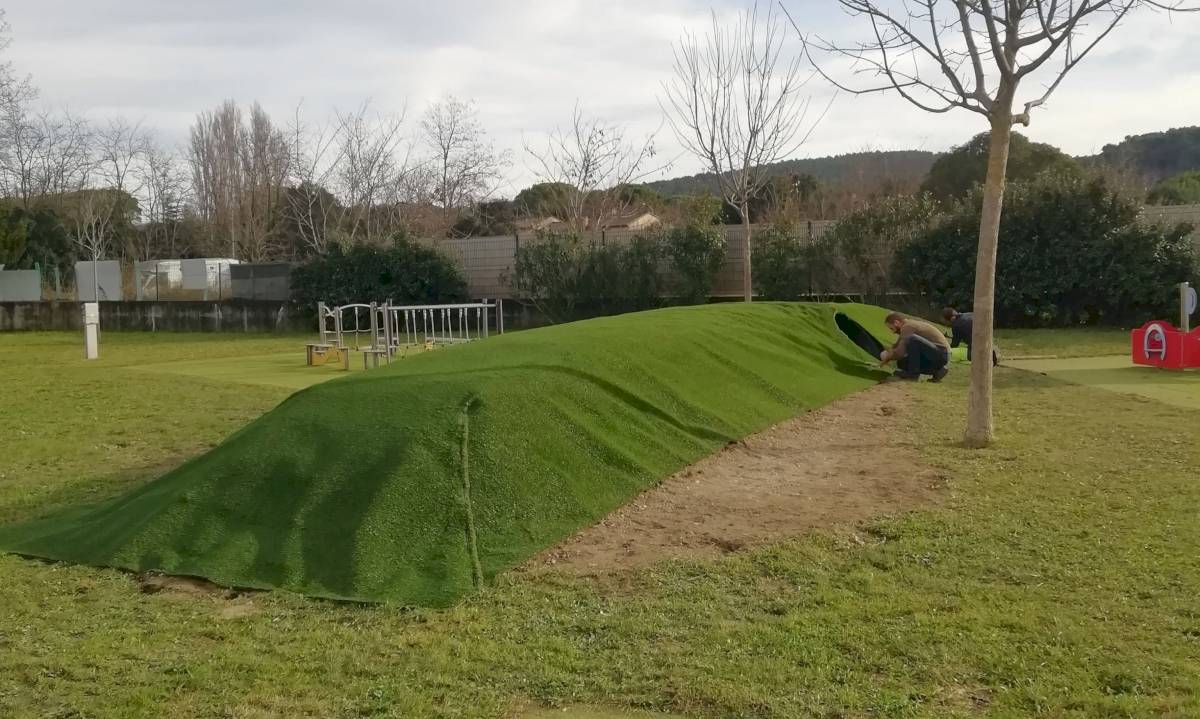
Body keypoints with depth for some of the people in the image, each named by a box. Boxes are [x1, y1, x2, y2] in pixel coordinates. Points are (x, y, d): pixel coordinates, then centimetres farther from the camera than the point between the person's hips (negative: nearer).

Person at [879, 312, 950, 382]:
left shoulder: (907, 326, -14)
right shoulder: (911, 324, 17)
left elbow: (900, 352, -18)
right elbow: (897, 346, 27)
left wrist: (887, 356, -1)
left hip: (941, 354, -10)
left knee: (912, 339, -28)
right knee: (902, 362, 13)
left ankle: (913, 372, -15)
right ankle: (936, 370, 8)